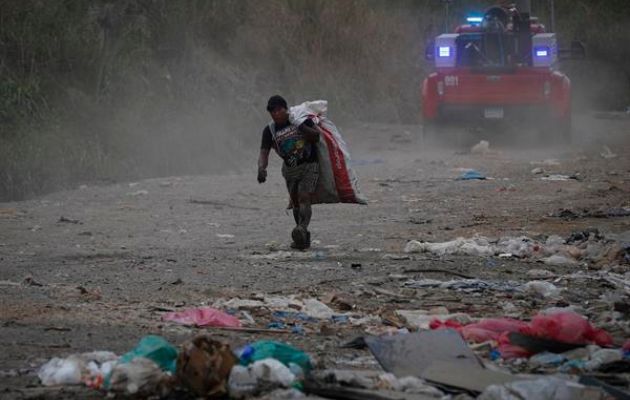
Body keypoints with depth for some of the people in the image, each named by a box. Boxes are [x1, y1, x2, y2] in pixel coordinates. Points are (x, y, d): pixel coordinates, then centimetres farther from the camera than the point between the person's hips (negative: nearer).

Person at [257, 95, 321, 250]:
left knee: (304, 198, -20)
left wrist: (304, 129, -23)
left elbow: (317, 136, -6)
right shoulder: (269, 131, -3)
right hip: (290, 169, 4)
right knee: (295, 202, 9)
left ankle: (301, 229, -40)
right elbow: (264, 152, -12)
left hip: (309, 166, -4)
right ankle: (304, 237, 19)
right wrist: (261, 168, -32)